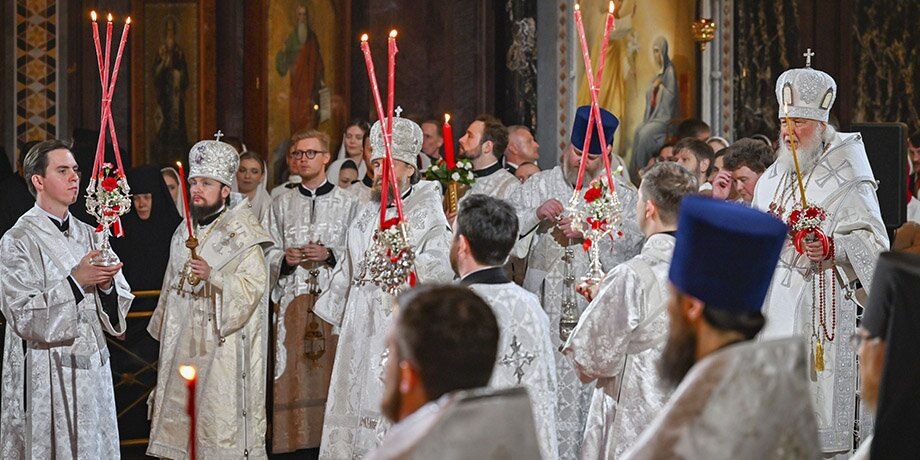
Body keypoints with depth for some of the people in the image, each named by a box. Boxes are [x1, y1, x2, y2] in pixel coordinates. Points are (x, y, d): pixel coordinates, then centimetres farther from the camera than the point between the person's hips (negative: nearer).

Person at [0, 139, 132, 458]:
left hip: (92, 369, 6)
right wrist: (76, 281, -21)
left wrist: (106, 284, -12)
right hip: (46, 377, -6)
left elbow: (117, 307, 10)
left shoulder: (88, 235, 11)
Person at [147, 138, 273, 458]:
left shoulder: (241, 236, -8)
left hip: (222, 345, -6)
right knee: (181, 413, 6)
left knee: (219, 417, -7)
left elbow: (253, 285, -15)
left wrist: (213, 276, -27)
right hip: (183, 343, 6)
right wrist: (165, 330, 22)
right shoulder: (184, 233, 14)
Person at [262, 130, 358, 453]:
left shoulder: (348, 203, 7)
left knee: (332, 370, -5)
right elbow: (267, 254, 13)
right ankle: (295, 437, 1)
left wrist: (330, 255, -13)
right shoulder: (281, 205, 14)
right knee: (294, 373, -2)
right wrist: (285, 258, -7)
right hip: (292, 299, 2)